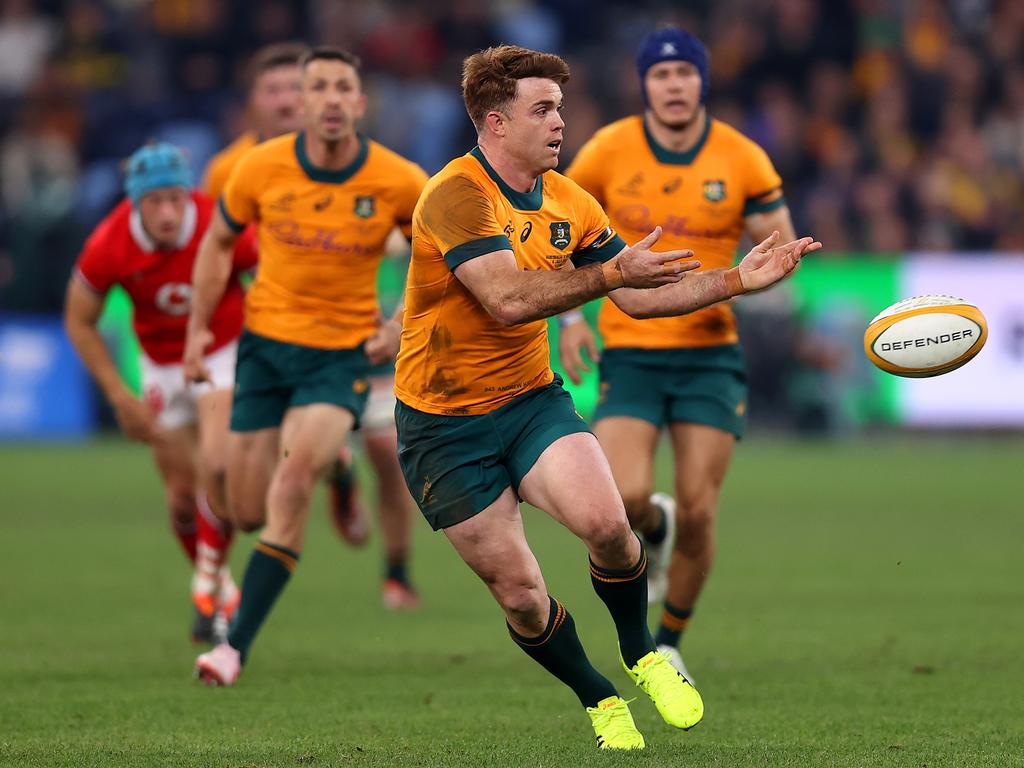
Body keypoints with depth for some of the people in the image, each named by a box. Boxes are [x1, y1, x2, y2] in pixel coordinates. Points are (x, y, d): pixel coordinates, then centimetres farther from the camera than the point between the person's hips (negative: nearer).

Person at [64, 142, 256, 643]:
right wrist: (120, 398, -9)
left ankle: (210, 577, -5)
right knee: (182, 498, 4)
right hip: (162, 366, 2)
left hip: (224, 353, -2)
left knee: (217, 465, -25)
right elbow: (79, 322, -6)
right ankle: (221, 591, 29)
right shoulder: (107, 248, -23)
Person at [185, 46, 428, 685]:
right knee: (249, 512, 6)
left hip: (344, 354, -3)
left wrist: (405, 326, -6)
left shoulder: (400, 182, -12)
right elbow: (219, 241, 9)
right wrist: (199, 327, 4)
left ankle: (237, 645, -22)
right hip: (266, 344, 3)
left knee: (293, 479, -25)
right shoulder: (262, 168, -9)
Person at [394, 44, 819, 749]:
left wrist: (737, 281, 0)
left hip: (531, 399, 5)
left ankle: (641, 652, 6)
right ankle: (599, 700, 23)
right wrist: (611, 272, -35)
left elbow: (638, 298, 9)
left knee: (606, 525, -22)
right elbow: (507, 298, -32)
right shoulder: (457, 195, -20)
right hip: (445, 426, -5)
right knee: (521, 596, -4)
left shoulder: (569, 203, 4)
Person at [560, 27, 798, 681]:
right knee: (624, 498, -18)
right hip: (630, 351, 0)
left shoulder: (743, 160, -3)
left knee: (698, 512, -6)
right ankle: (654, 527, 22)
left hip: (710, 351, 0)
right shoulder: (610, 150, -3)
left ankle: (670, 641, 17)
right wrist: (569, 316, 2)